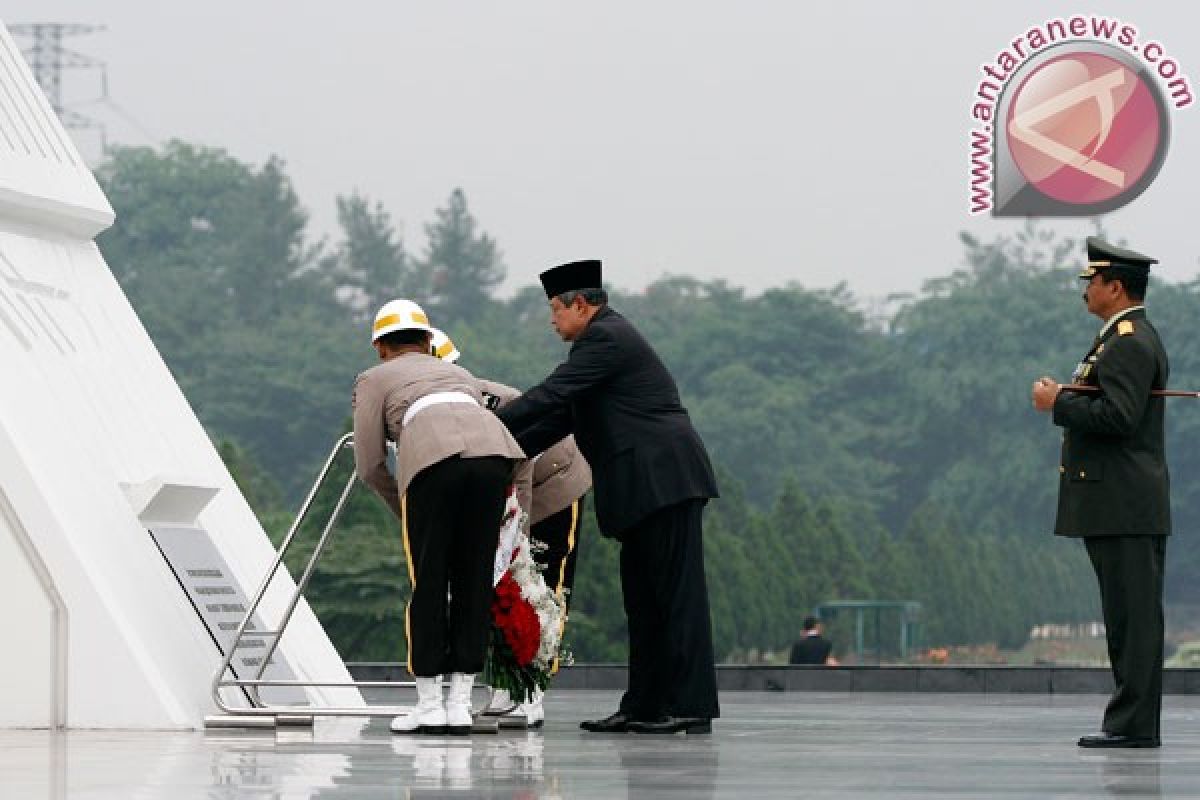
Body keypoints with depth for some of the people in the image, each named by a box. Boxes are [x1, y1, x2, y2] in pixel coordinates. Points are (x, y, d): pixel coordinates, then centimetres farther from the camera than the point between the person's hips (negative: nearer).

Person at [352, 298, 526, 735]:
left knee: (428, 584, 6)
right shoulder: (459, 375, 40)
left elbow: (369, 464, 19)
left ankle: (429, 706, 6)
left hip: (433, 457, -4)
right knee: (474, 581, 10)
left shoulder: (374, 380, 27)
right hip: (494, 452, 4)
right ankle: (459, 704, 10)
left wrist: (401, 506, 35)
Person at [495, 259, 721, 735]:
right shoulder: (610, 338, 24)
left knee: (677, 591, -10)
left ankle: (691, 708, -11)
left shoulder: (605, 337, -8)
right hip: (646, 486, 11)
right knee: (642, 596, 11)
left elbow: (550, 397, -15)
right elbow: (563, 415, 22)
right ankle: (645, 705, 13)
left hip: (663, 478, -11)